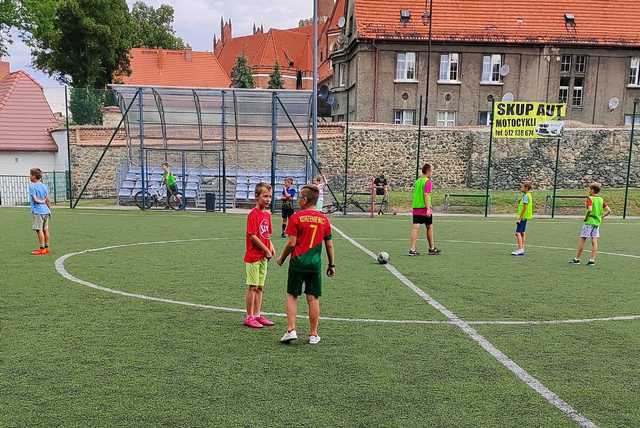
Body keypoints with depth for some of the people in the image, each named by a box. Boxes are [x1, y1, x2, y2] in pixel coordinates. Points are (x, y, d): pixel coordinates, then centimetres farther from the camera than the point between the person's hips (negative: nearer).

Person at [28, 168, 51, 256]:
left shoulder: (32, 186, -9)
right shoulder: (44, 186, 10)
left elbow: (35, 199, -15)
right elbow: (47, 199, 10)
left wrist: (41, 201, 1)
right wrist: (48, 206, 16)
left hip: (37, 211, -7)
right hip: (45, 210, 7)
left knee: (39, 230, -4)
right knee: (45, 229, 10)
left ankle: (42, 249, -3)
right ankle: (46, 248, 15)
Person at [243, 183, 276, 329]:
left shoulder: (267, 214, 11)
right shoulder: (253, 214, -14)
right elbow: (252, 236, -18)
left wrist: (271, 246, 1)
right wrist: (266, 250, -14)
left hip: (263, 257, 8)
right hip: (253, 256, -8)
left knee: (260, 287, 13)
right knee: (252, 287, -1)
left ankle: (257, 315, 22)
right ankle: (249, 317, 8)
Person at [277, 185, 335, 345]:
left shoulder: (296, 217, -7)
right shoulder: (324, 219, 5)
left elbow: (291, 243, -10)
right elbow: (329, 245, 8)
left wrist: (281, 258, 5)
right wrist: (332, 265, 17)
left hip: (298, 262, -3)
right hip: (315, 264, 3)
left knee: (292, 296, 9)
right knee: (313, 299, 7)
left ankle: (291, 330, 3)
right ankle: (313, 335, 14)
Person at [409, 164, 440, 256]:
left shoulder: (417, 181, 13)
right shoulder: (427, 181, -9)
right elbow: (426, 195, -17)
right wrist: (428, 208, -20)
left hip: (415, 207, 6)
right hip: (424, 208, -6)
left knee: (415, 228, -1)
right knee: (429, 227, 10)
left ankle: (412, 249, -10)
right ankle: (432, 249, 22)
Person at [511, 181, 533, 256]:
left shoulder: (525, 196, -15)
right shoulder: (528, 195, 15)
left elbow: (524, 207, -20)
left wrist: (520, 217, -19)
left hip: (523, 217, -10)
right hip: (524, 217, 10)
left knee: (518, 232, -12)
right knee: (522, 233, 13)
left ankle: (520, 249, -14)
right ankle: (522, 250, 17)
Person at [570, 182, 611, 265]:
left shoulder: (590, 199, -10)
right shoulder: (601, 199, 9)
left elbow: (590, 210, -26)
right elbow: (609, 211, 8)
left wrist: (586, 217, -12)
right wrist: (601, 217, 11)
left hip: (589, 222, -6)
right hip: (597, 222, 6)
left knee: (581, 240, 2)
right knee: (594, 241, 5)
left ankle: (577, 259, 7)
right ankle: (592, 260, 5)